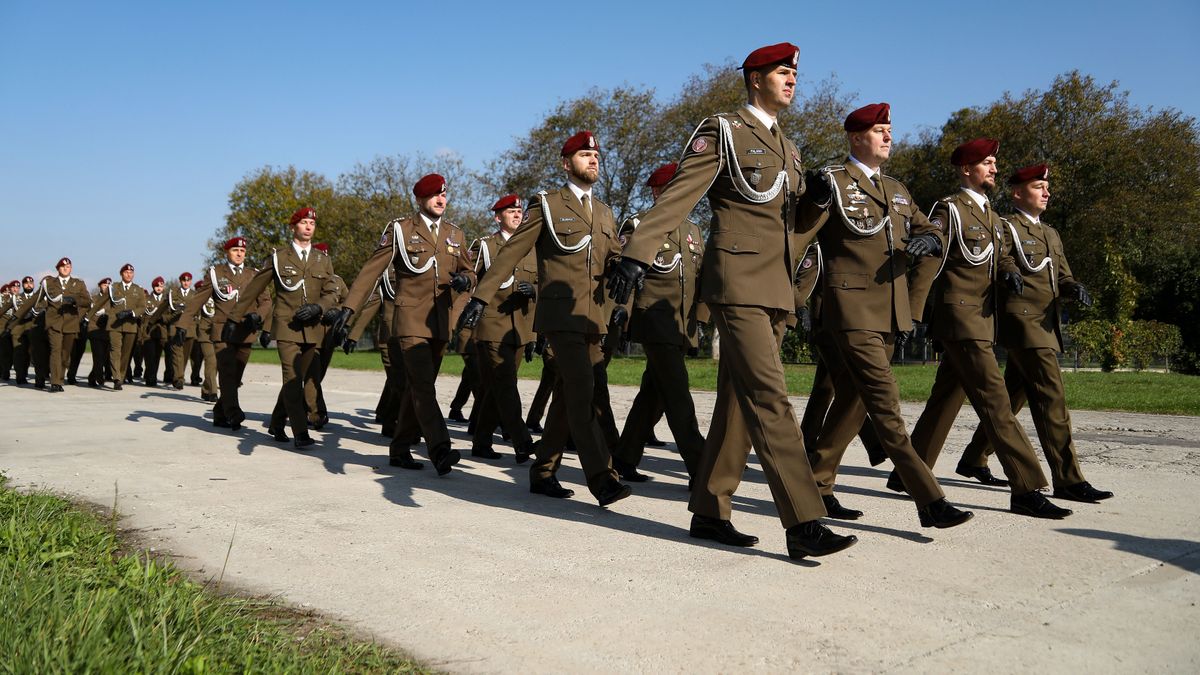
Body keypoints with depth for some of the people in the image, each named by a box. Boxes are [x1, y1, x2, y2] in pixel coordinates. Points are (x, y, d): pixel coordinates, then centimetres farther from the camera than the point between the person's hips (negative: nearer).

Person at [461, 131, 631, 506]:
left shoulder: (604, 213, 19)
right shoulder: (547, 205, 3)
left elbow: (617, 261, 18)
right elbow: (511, 254, 0)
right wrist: (481, 297, -6)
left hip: (593, 317, 6)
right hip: (561, 315, -6)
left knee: (570, 398, 8)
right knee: (582, 394, -15)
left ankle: (543, 473, 18)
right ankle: (601, 478, -16)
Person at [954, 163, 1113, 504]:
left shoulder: (1051, 233, 23)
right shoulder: (1007, 228, -1)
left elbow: (1062, 277, 18)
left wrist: (1073, 288, -4)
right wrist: (1008, 276, -27)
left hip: (1047, 326, 9)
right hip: (1023, 322, -9)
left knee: (1011, 398, 14)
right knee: (1051, 398, -14)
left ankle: (972, 460, 27)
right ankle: (1068, 480, -13)